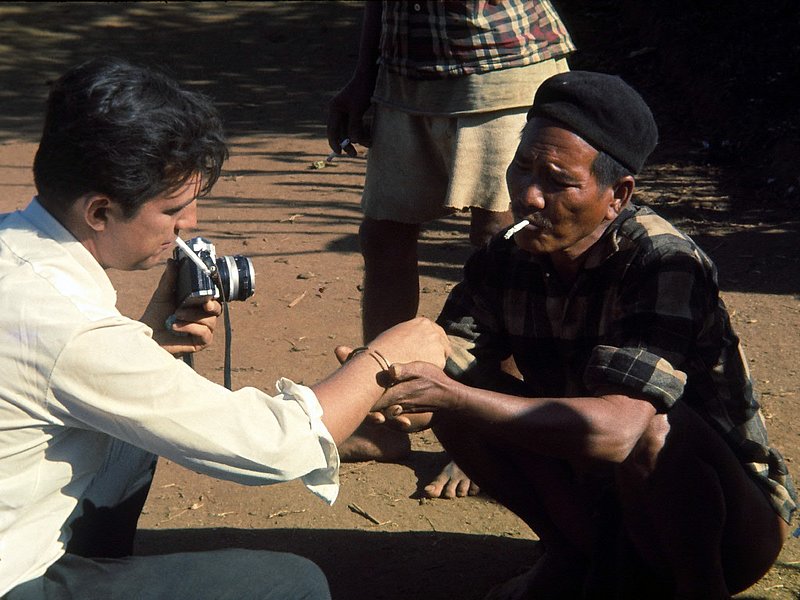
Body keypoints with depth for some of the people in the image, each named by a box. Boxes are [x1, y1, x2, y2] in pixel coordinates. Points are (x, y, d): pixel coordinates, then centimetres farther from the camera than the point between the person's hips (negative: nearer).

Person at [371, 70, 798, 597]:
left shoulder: (663, 263, -27)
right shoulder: (504, 263, -7)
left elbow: (619, 428, -40)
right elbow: (447, 367, -16)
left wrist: (457, 397, -47)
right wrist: (395, 386, -39)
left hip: (733, 518, -5)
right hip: (600, 495, 6)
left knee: (651, 426, -36)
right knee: (464, 393, -13)